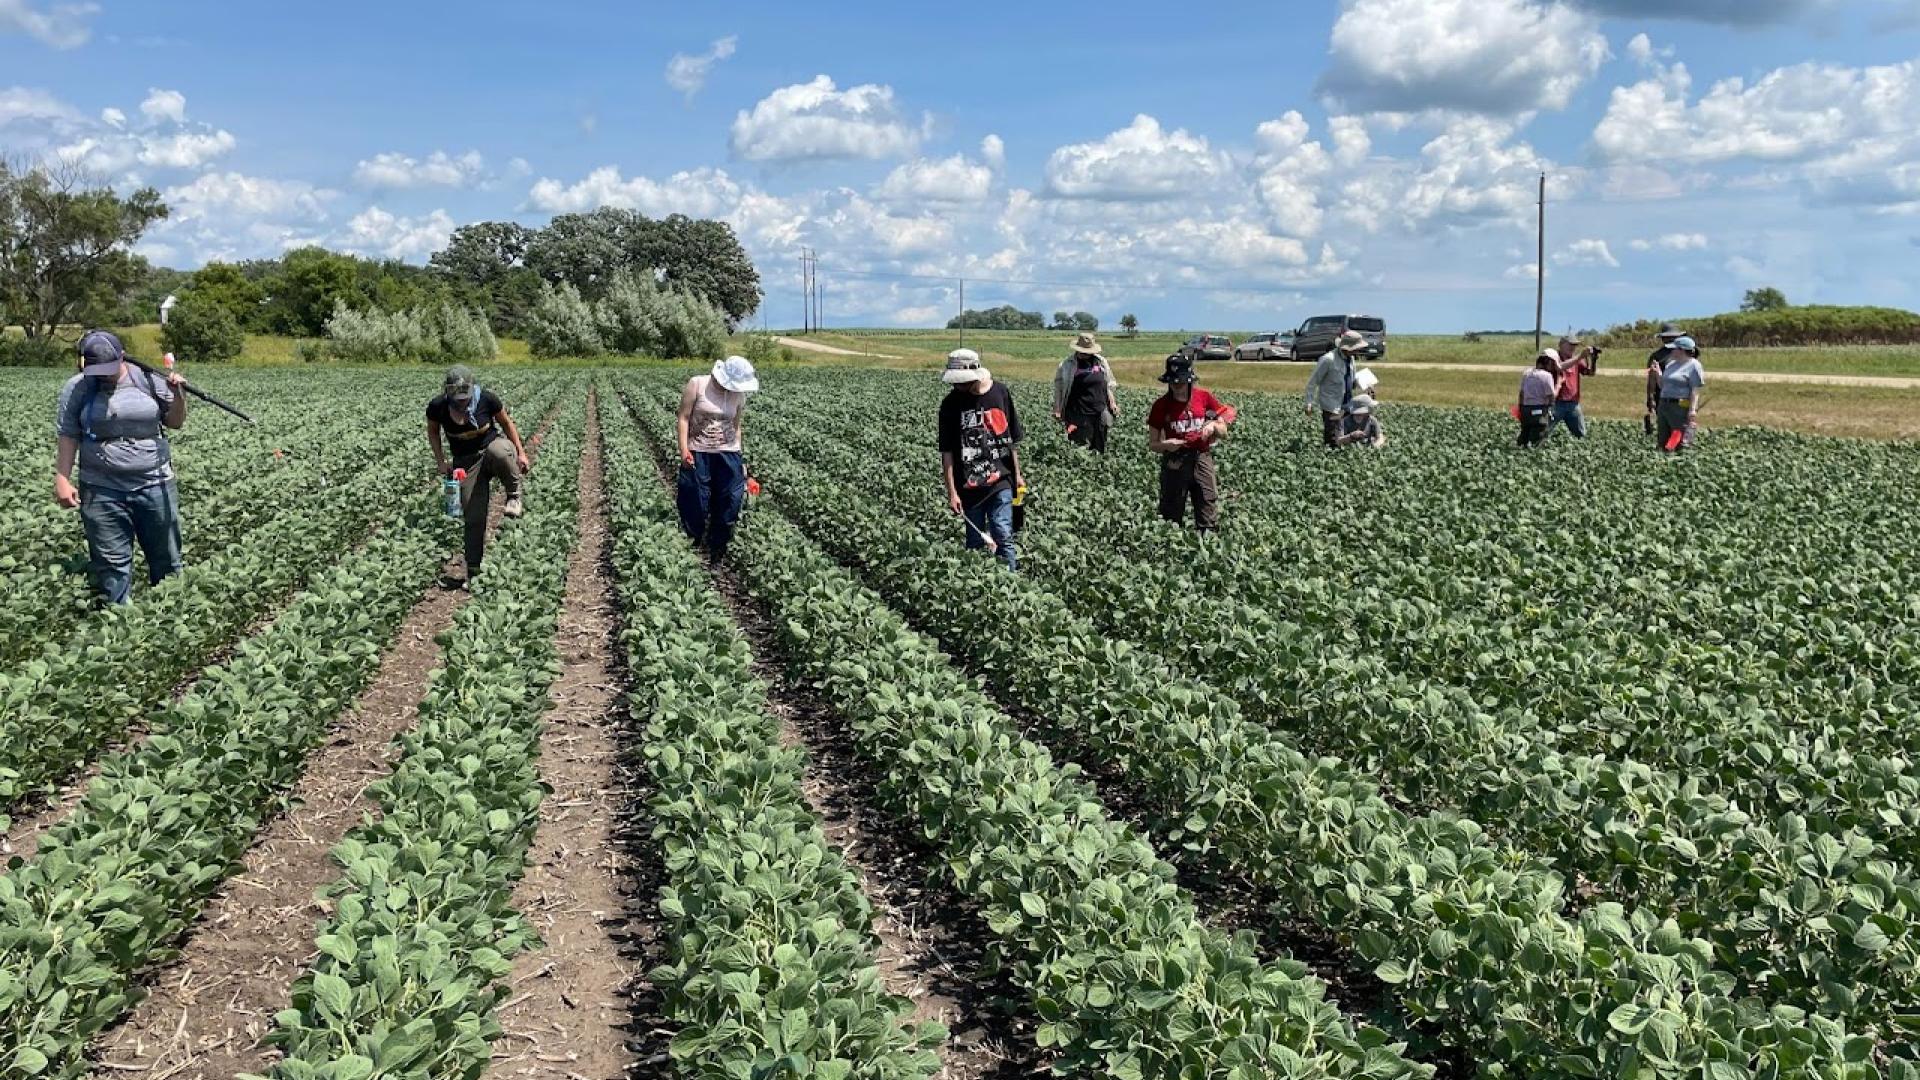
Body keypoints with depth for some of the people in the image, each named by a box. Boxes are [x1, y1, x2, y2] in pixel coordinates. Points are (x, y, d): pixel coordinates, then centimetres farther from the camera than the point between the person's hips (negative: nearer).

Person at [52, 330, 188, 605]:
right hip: (102, 492, 0)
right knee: (111, 564, 2)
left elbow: (175, 422, 9)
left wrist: (178, 394, -9)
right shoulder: (76, 388, 1)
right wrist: (62, 480, -4)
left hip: (155, 486, 1)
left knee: (167, 559, 8)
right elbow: (67, 437, 3)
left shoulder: (148, 379, 2)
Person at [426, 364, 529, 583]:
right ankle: (473, 569, 11)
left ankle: (514, 495, -16)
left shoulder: (487, 399, -16)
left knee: (499, 451, -42)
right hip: (466, 462, 2)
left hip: (492, 447, -1)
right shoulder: (437, 407, -12)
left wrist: (520, 452, -2)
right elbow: (432, 432, 9)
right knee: (474, 517, -4)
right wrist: (441, 461, 0)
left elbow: (506, 423, 1)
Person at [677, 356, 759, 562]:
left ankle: (718, 553, 16)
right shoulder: (697, 384, -8)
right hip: (697, 453, -3)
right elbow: (684, 418, -7)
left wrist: (737, 454, 8)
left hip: (727, 453, 3)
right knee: (695, 504, 1)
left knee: (729, 503, 2)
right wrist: (684, 450, -12)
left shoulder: (739, 394, 2)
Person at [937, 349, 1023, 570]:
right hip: (969, 485, 0)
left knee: (1002, 536, -8)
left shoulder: (1000, 393, -1)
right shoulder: (951, 404, -5)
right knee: (975, 542, 9)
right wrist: (952, 492, -9)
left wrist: (1017, 474, 10)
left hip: (1001, 480, 0)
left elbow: (1012, 438, 9)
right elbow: (947, 451, -5)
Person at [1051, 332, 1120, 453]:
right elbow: (1058, 388, 2)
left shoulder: (1101, 362, 7)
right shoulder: (1067, 365, -3)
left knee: (1100, 448, 9)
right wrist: (1057, 409, -3)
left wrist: (1112, 403, 13)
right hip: (1078, 414, -4)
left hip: (1099, 412, 4)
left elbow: (1108, 385, 18)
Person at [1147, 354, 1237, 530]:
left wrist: (1214, 426, -12)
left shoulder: (1204, 397, 1)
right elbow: (1152, 444, 2)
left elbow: (1223, 433, 9)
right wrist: (1166, 445, -19)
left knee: (1208, 522, 0)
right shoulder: (1161, 405, -3)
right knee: (1171, 518, 3)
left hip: (1202, 459, 1)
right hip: (1175, 463, -1)